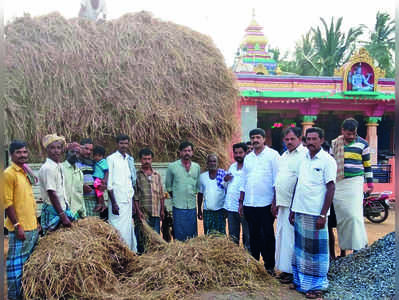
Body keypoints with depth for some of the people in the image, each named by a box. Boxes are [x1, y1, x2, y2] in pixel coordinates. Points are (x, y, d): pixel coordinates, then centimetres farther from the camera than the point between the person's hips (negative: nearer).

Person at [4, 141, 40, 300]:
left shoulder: (26, 172, 13)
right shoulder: (9, 173, -11)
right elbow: (7, 203, -14)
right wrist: (17, 225, -17)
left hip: (32, 227, 8)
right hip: (19, 229, -8)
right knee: (16, 264, 0)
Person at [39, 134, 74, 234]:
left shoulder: (59, 166, 9)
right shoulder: (48, 168, -17)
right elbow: (52, 195, -21)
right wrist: (63, 217, -21)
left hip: (62, 208, 8)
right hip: (53, 211, -8)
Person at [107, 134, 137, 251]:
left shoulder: (130, 159, 14)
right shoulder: (111, 159, -3)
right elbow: (109, 183, -7)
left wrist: (133, 200, 13)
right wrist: (113, 203, -13)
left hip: (128, 200, 6)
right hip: (118, 200, -5)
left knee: (129, 228, 9)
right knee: (119, 229, -6)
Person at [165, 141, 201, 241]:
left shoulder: (197, 167, 8)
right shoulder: (172, 166, -2)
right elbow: (168, 185, 7)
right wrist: (175, 197, 6)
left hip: (192, 207, 3)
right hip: (178, 207, -3)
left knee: (193, 235, 9)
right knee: (180, 237, 1)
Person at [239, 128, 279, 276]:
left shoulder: (273, 155, -2)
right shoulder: (248, 158, 15)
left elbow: (277, 180, -7)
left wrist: (275, 202, -12)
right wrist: (241, 201, 14)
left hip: (266, 203, -5)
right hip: (249, 204, 5)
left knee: (268, 236, 3)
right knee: (254, 235, 12)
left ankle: (269, 266, 13)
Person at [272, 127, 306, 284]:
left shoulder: (304, 154, -9)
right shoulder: (284, 156, 17)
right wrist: (275, 202, 19)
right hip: (282, 203, 8)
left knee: (291, 237, -4)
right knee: (281, 235, 12)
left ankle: (293, 271, 8)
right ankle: (285, 269, 23)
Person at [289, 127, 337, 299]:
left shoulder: (327, 160, -7)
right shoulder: (303, 159, 10)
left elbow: (331, 188, -10)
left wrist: (323, 215, -15)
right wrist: (292, 209, 13)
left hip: (315, 213, -6)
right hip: (300, 211, 6)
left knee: (316, 249, 4)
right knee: (300, 247, 14)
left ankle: (317, 286, 18)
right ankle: (300, 280, 28)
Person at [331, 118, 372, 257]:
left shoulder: (362, 144, 2)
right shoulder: (335, 144, 9)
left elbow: (367, 164, 8)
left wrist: (370, 183, 8)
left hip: (354, 182, -3)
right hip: (337, 183, 3)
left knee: (354, 214, -11)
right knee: (340, 217, 6)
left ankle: (357, 247, -2)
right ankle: (343, 248, 16)